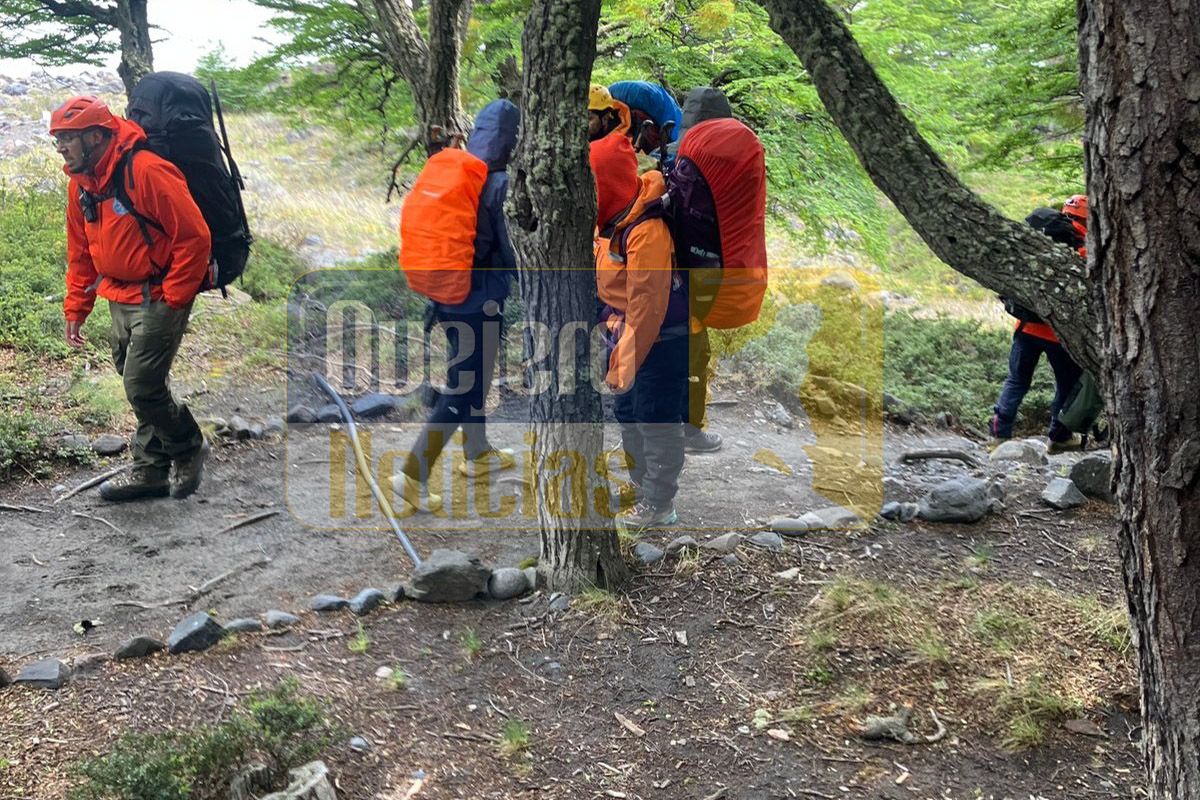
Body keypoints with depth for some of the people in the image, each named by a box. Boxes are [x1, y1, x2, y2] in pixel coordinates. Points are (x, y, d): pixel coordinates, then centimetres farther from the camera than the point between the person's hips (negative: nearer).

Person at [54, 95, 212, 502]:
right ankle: (150, 469, 25)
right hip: (120, 300, 8)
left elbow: (194, 236, -20)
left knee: (143, 387, -8)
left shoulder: (146, 171, -20)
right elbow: (80, 254, 17)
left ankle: (188, 449, 17)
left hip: (160, 298, -8)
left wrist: (173, 300, -16)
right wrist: (76, 308, 13)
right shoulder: (81, 184, 7)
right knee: (139, 386, 13)